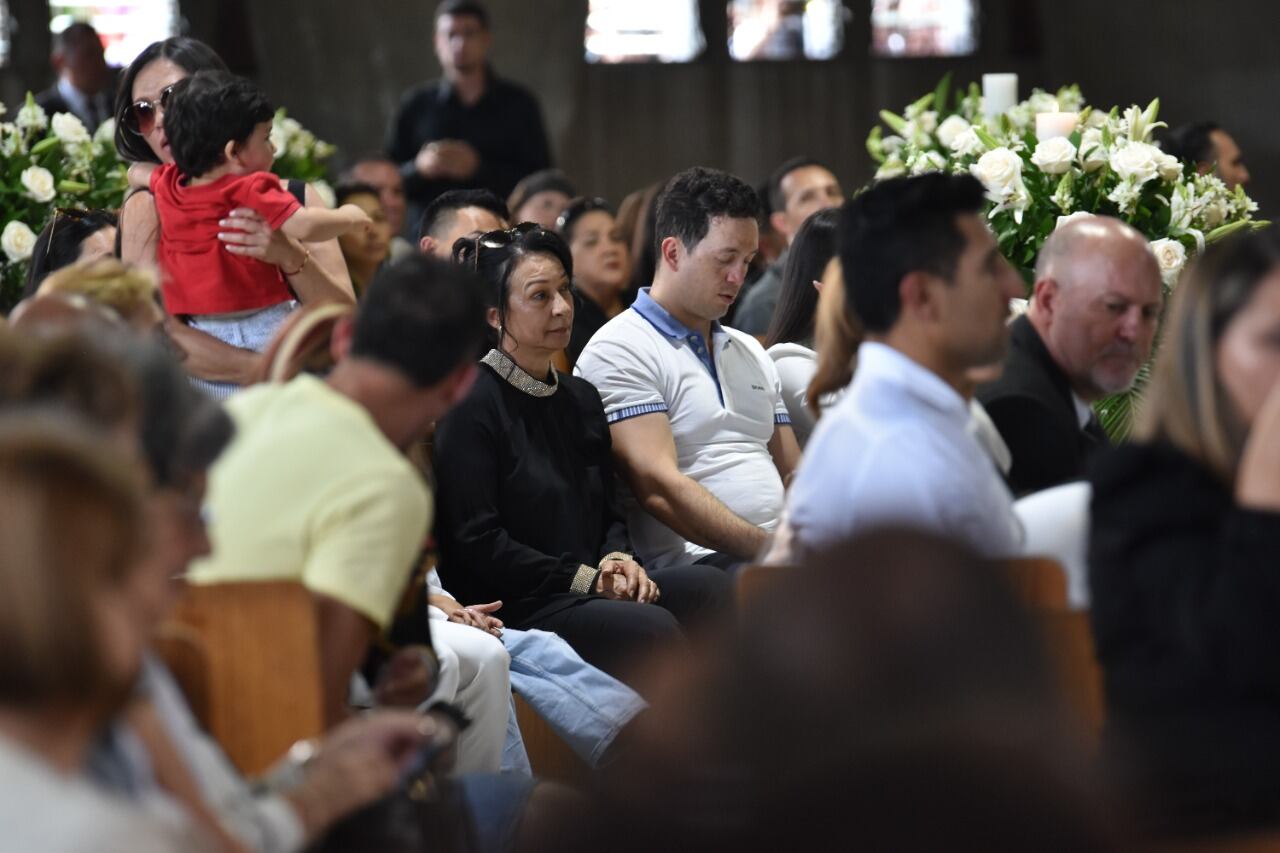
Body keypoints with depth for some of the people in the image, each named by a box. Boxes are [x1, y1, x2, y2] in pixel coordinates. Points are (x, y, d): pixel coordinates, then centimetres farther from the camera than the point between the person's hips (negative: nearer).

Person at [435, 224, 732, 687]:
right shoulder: (472, 405, -6)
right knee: (651, 628, -33)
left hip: (591, 592, 7)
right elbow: (477, 542, -12)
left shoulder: (580, 398, 19)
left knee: (710, 587, -21)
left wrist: (617, 560, 0)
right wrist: (585, 579, -12)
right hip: (512, 608, -7)